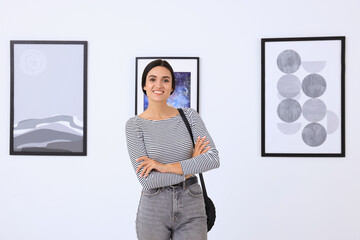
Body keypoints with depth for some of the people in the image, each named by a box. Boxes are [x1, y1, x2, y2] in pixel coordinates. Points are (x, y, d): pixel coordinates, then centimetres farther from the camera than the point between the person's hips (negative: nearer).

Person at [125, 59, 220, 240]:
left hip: (191, 209, 1)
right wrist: (191, 167, -10)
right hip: (153, 211, -1)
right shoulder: (134, 125, -4)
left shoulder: (190, 116, 2)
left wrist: (166, 167, -16)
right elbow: (146, 179, -13)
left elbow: (213, 159, -10)